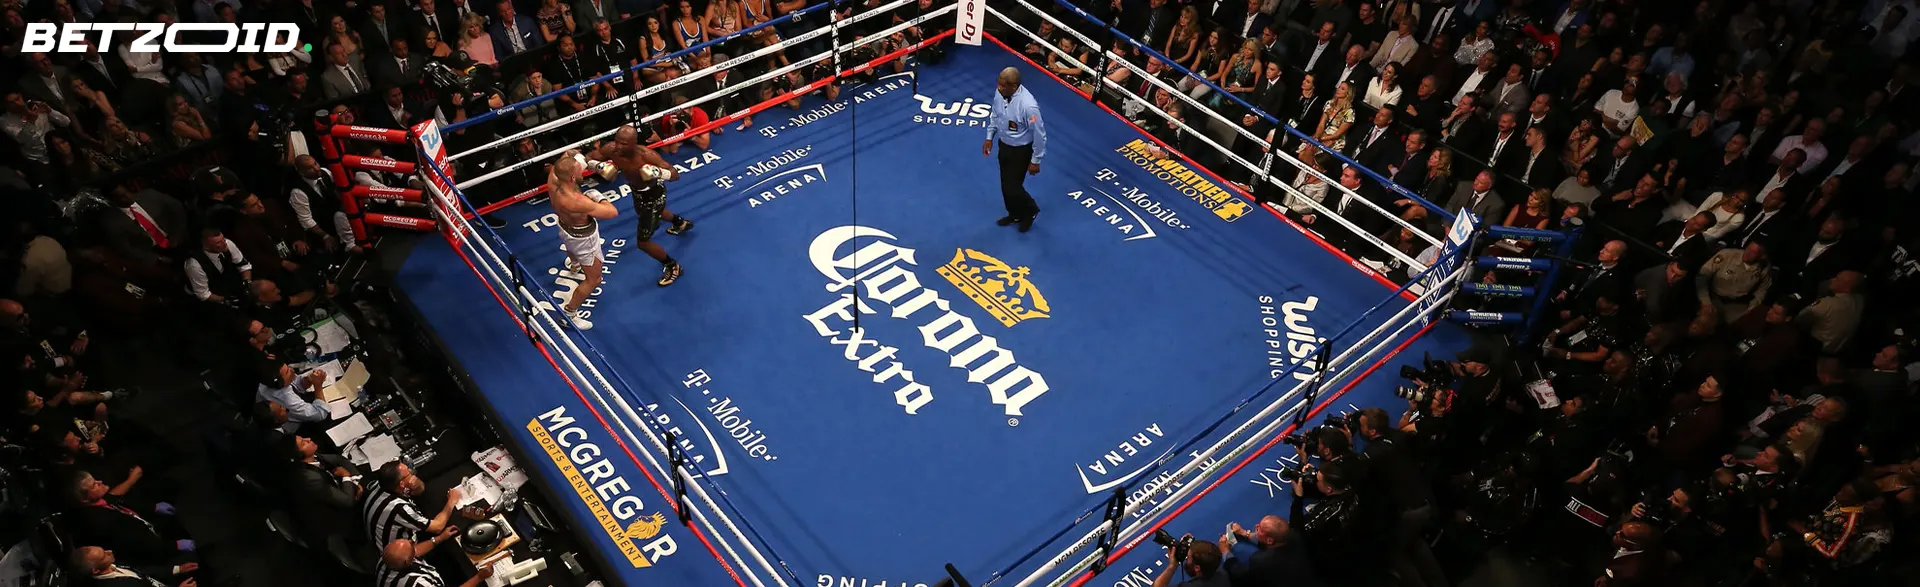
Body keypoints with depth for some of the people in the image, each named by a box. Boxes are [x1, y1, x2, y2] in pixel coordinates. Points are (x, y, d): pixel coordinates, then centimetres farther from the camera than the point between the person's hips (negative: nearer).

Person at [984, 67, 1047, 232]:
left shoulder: (1028, 106, -35)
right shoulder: (1000, 94, -15)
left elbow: (1039, 135, -23)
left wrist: (1035, 161, -15)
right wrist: (989, 137, 11)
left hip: (1021, 150, -7)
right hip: (1004, 145, 7)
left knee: (1012, 187, 4)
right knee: (1006, 184, 21)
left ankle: (1030, 210, 35)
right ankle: (1015, 215, 46)